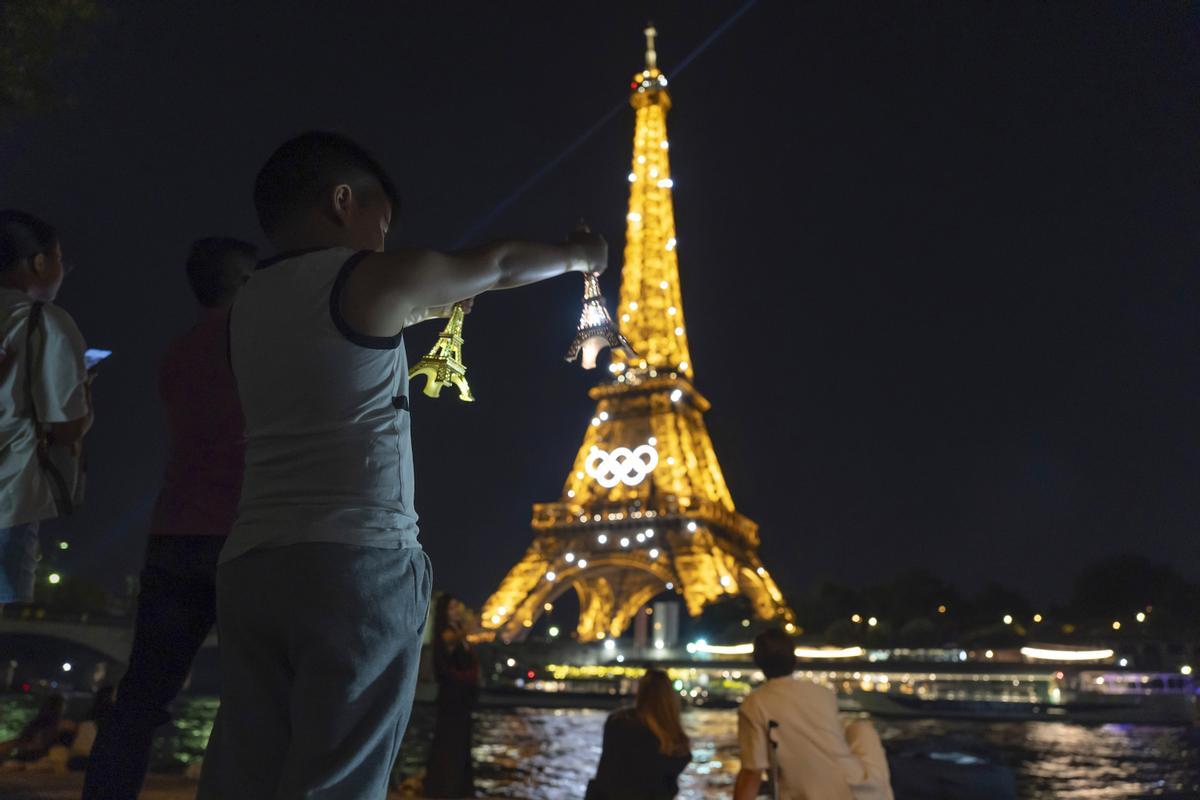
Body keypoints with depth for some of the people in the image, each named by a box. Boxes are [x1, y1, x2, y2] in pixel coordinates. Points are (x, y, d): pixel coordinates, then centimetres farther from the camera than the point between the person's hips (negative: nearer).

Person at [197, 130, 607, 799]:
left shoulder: (253, 302, 17)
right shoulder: (370, 279, -1)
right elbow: (497, 267, 13)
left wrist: (425, 308, 41)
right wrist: (579, 257, 29)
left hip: (252, 565, 7)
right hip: (360, 561, -7)